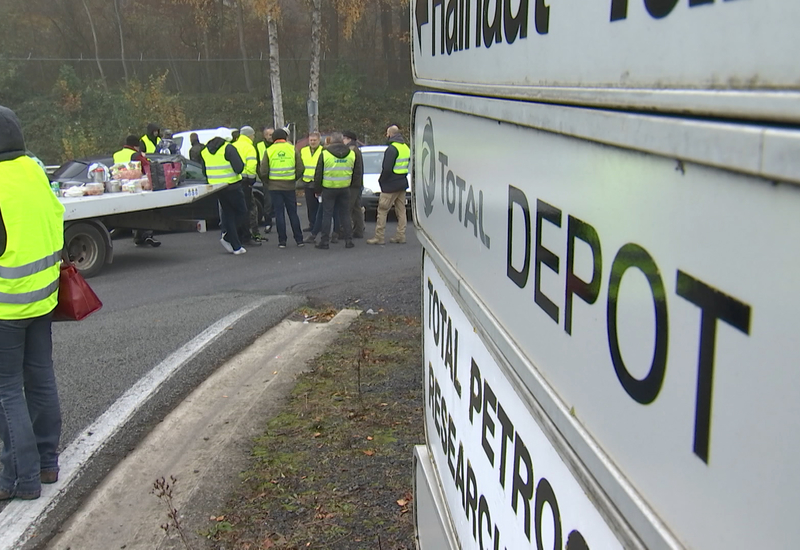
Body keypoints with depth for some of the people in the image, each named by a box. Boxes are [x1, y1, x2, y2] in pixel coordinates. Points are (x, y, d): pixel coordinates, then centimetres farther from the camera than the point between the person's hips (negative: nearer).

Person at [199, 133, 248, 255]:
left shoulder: (204, 151, 12)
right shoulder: (228, 148, -9)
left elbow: (203, 171, 16)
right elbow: (239, 167, -18)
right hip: (231, 186, -6)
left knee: (228, 213, 12)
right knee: (241, 211, 9)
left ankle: (236, 246, 8)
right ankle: (227, 236, -7)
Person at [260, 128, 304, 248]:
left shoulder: (269, 151, -1)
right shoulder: (293, 149, 1)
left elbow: (263, 171, -3)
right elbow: (300, 169, -1)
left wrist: (268, 182, 13)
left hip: (274, 186, -1)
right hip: (289, 186, 1)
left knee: (279, 213, 4)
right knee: (293, 213, 10)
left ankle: (282, 241, 3)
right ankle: (299, 239, 12)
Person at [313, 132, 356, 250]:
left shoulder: (325, 154, -8)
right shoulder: (351, 154, 3)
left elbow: (318, 174, -3)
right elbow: (354, 173, 12)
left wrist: (318, 189, 7)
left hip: (329, 188, -3)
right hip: (345, 189, 3)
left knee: (327, 215, 4)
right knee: (344, 215, 11)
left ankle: (324, 241, 5)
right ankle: (348, 240, 10)